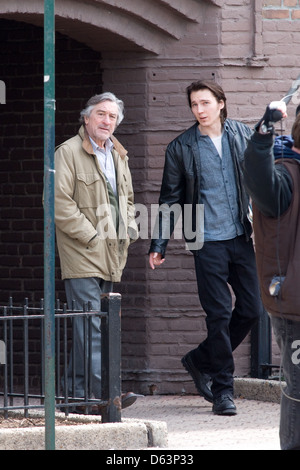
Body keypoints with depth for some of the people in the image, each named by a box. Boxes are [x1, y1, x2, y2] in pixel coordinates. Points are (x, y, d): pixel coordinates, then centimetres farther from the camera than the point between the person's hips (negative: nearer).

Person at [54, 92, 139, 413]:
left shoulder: (118, 156, 18)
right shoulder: (69, 152, -7)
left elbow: (126, 198, 30)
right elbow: (60, 202, -14)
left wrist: (129, 228, 11)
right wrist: (91, 236, -15)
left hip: (110, 255, 8)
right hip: (82, 254, -8)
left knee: (87, 327, 10)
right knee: (90, 327, -12)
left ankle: (77, 395, 14)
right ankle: (106, 392, -18)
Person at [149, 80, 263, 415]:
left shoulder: (243, 136, 7)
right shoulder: (180, 148, 2)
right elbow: (170, 199, 6)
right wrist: (158, 245, 3)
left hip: (243, 237, 3)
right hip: (207, 240, -3)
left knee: (252, 308, 2)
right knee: (219, 314, -5)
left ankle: (200, 361, 22)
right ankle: (222, 389, 3)